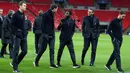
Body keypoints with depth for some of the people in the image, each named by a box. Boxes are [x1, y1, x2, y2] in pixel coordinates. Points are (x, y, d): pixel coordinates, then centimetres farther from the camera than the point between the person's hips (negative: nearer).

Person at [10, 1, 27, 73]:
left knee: (24, 51, 7)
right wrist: (15, 34, -18)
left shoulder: (23, 14, 13)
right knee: (16, 51, -3)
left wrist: (24, 33, 12)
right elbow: (12, 25, -13)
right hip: (17, 36, -8)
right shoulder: (16, 14, -10)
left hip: (23, 36, 8)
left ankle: (14, 63, 22)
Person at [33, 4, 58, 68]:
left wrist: (53, 33, 15)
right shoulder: (45, 14, -11)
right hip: (46, 35, -8)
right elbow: (43, 24, -16)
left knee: (52, 49, 1)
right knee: (43, 48, 0)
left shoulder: (52, 14, 14)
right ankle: (36, 62, 16)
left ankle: (52, 64, 0)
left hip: (51, 35, 8)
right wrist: (44, 33, -21)